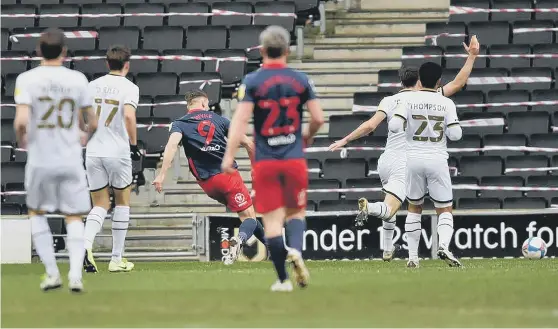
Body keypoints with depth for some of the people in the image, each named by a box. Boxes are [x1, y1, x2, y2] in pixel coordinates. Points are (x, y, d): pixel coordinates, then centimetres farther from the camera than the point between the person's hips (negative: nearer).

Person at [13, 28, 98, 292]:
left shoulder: (27, 79, -8)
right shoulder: (77, 79, -2)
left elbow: (21, 121, -18)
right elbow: (92, 123, 5)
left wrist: (21, 141, 3)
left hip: (40, 161, -1)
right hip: (71, 161, 1)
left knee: (36, 213, 19)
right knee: (74, 218, 10)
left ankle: (52, 272, 13)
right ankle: (75, 273, -6)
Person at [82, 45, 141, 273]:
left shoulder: (92, 86, 8)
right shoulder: (129, 88, -6)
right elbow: (129, 116, -22)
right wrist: (134, 145, -11)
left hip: (92, 152, 4)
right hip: (118, 152, -4)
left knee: (100, 205, 11)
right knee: (122, 202, 15)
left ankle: (85, 244, -18)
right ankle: (117, 259, 14)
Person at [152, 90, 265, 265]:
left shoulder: (180, 124, 5)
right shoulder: (218, 119, 9)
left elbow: (172, 145, -17)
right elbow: (247, 143, 9)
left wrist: (162, 174, -24)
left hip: (208, 183, 2)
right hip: (229, 174, -2)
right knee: (249, 216, 0)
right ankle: (240, 238, -33)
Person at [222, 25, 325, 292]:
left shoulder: (252, 82, -4)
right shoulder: (300, 80, 2)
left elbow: (240, 120, -14)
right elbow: (318, 118, 1)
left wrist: (229, 155, -16)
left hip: (265, 161, -1)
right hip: (294, 159, 1)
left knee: (272, 220, 2)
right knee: (296, 212, 15)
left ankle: (283, 279, 0)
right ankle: (296, 250, -16)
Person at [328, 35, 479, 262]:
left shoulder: (389, 101, 4)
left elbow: (370, 125, -7)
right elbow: (458, 83, 1)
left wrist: (345, 140, 2)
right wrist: (472, 56, 8)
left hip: (385, 161, 4)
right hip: (405, 164, -4)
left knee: (390, 207, 26)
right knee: (389, 209, -13)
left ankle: (387, 249, 29)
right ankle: (369, 207, -45)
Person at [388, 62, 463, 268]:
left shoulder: (409, 100, -4)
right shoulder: (446, 103, -3)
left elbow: (394, 127, -13)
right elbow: (455, 134, -8)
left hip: (414, 158, 1)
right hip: (438, 159, -1)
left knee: (414, 208, 16)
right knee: (445, 210, 4)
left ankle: (413, 256, 13)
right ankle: (444, 245, -22)